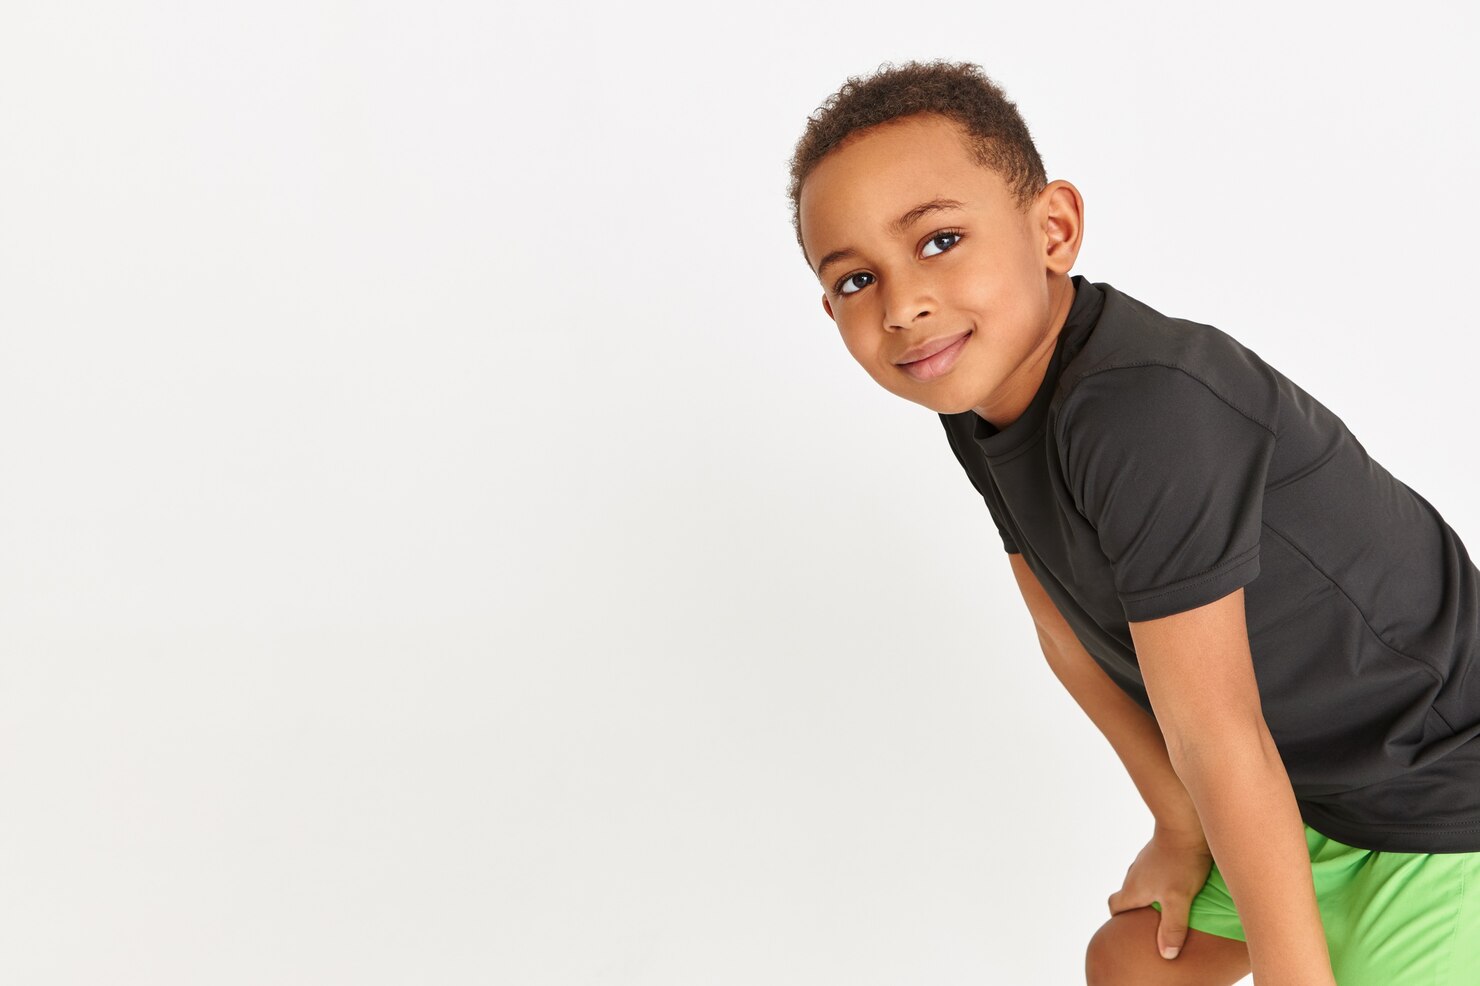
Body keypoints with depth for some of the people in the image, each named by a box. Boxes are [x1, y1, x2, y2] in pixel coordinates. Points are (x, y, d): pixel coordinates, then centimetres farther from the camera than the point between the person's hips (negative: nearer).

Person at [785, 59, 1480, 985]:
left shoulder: (1145, 407, -34)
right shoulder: (981, 402, -6)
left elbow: (1215, 737, -27)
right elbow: (1069, 636, 5)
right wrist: (1181, 829, 8)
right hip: (1320, 785, 8)